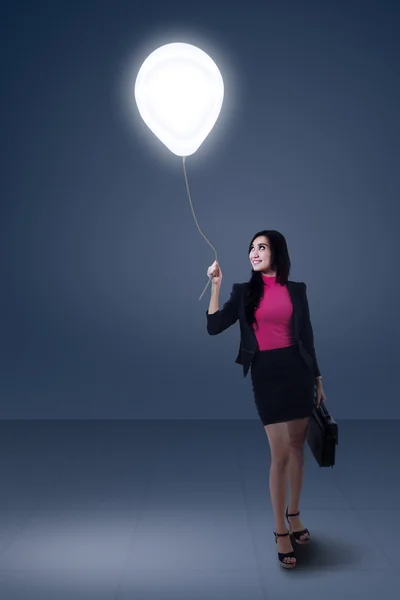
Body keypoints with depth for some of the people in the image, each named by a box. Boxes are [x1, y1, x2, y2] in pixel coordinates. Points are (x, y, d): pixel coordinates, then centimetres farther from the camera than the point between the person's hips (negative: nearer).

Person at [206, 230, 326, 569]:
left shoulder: (296, 290, 6)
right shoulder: (244, 291, 4)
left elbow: (307, 337, 10)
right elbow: (214, 327, -4)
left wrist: (318, 378, 11)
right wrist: (216, 285, -9)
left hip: (298, 370, 2)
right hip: (266, 373, -2)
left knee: (297, 447, 12)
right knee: (281, 454, -4)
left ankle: (294, 514, 33)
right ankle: (281, 532, 11)